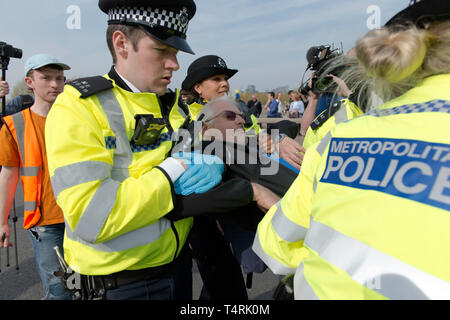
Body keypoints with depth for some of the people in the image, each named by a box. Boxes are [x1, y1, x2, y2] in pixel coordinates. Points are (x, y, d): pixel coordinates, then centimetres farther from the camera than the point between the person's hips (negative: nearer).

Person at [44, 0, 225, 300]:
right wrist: (174, 172, -23)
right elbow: (90, 217, -26)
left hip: (178, 265, 7)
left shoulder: (175, 106, 4)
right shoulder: (77, 107, -17)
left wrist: (213, 168, -14)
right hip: (118, 284, -6)